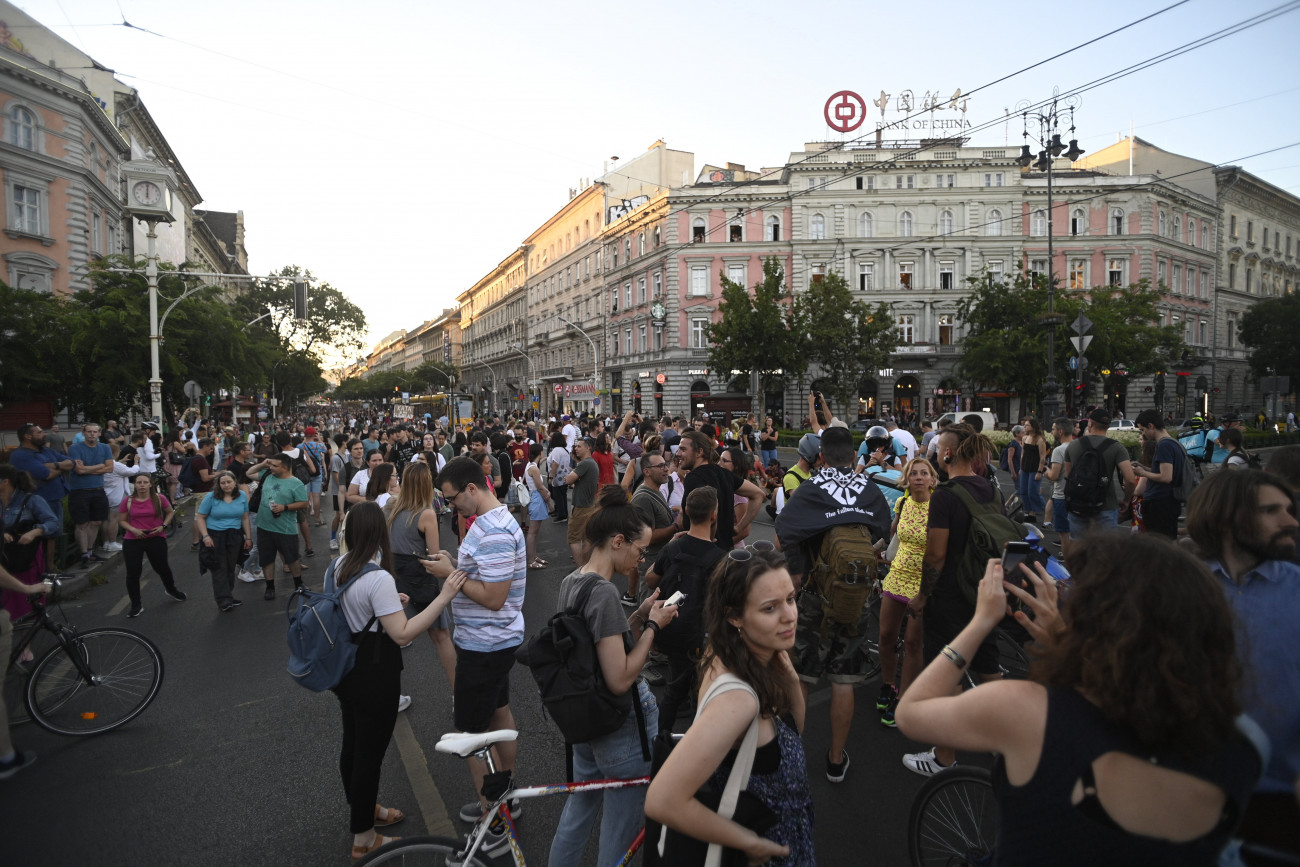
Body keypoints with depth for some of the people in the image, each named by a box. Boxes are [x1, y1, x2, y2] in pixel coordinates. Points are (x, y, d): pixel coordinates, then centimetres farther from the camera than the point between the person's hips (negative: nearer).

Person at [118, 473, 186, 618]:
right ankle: (136, 605, 13)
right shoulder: (128, 501, -3)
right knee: (133, 573, -2)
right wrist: (133, 530, -11)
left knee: (162, 568, 9)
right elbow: (123, 521, 7)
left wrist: (163, 526, -4)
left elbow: (170, 512, 11)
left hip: (156, 539, 0)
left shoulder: (159, 498, -5)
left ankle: (171, 589, 42)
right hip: (133, 541, 1)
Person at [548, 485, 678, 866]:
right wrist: (653, 625, -17)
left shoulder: (571, 581, 3)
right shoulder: (604, 592, -26)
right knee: (620, 832, 11)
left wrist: (640, 616, 0)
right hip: (622, 726, -9)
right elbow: (620, 679, -26)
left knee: (578, 809, 25)